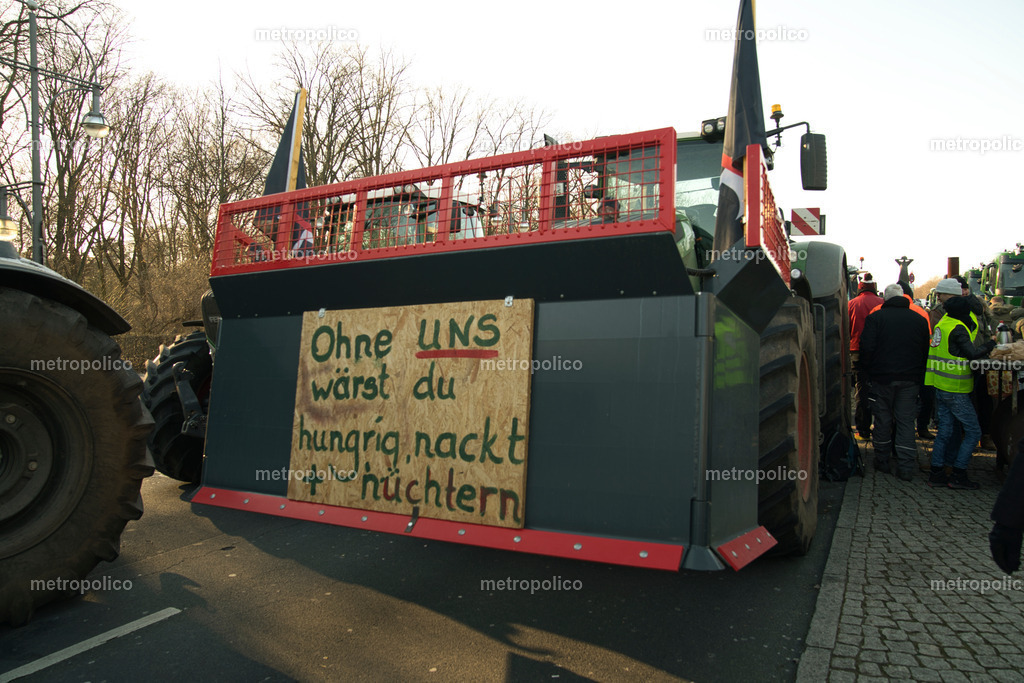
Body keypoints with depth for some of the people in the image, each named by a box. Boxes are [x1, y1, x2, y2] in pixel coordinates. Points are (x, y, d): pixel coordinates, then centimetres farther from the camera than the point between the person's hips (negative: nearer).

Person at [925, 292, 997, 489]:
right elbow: (973, 354, -23)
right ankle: (958, 475, 2)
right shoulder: (957, 328, -17)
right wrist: (990, 345, -9)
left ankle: (937, 474, 14)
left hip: (941, 386, 8)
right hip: (955, 390, -8)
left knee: (944, 430, 12)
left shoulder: (944, 322, 9)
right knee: (973, 431, 2)